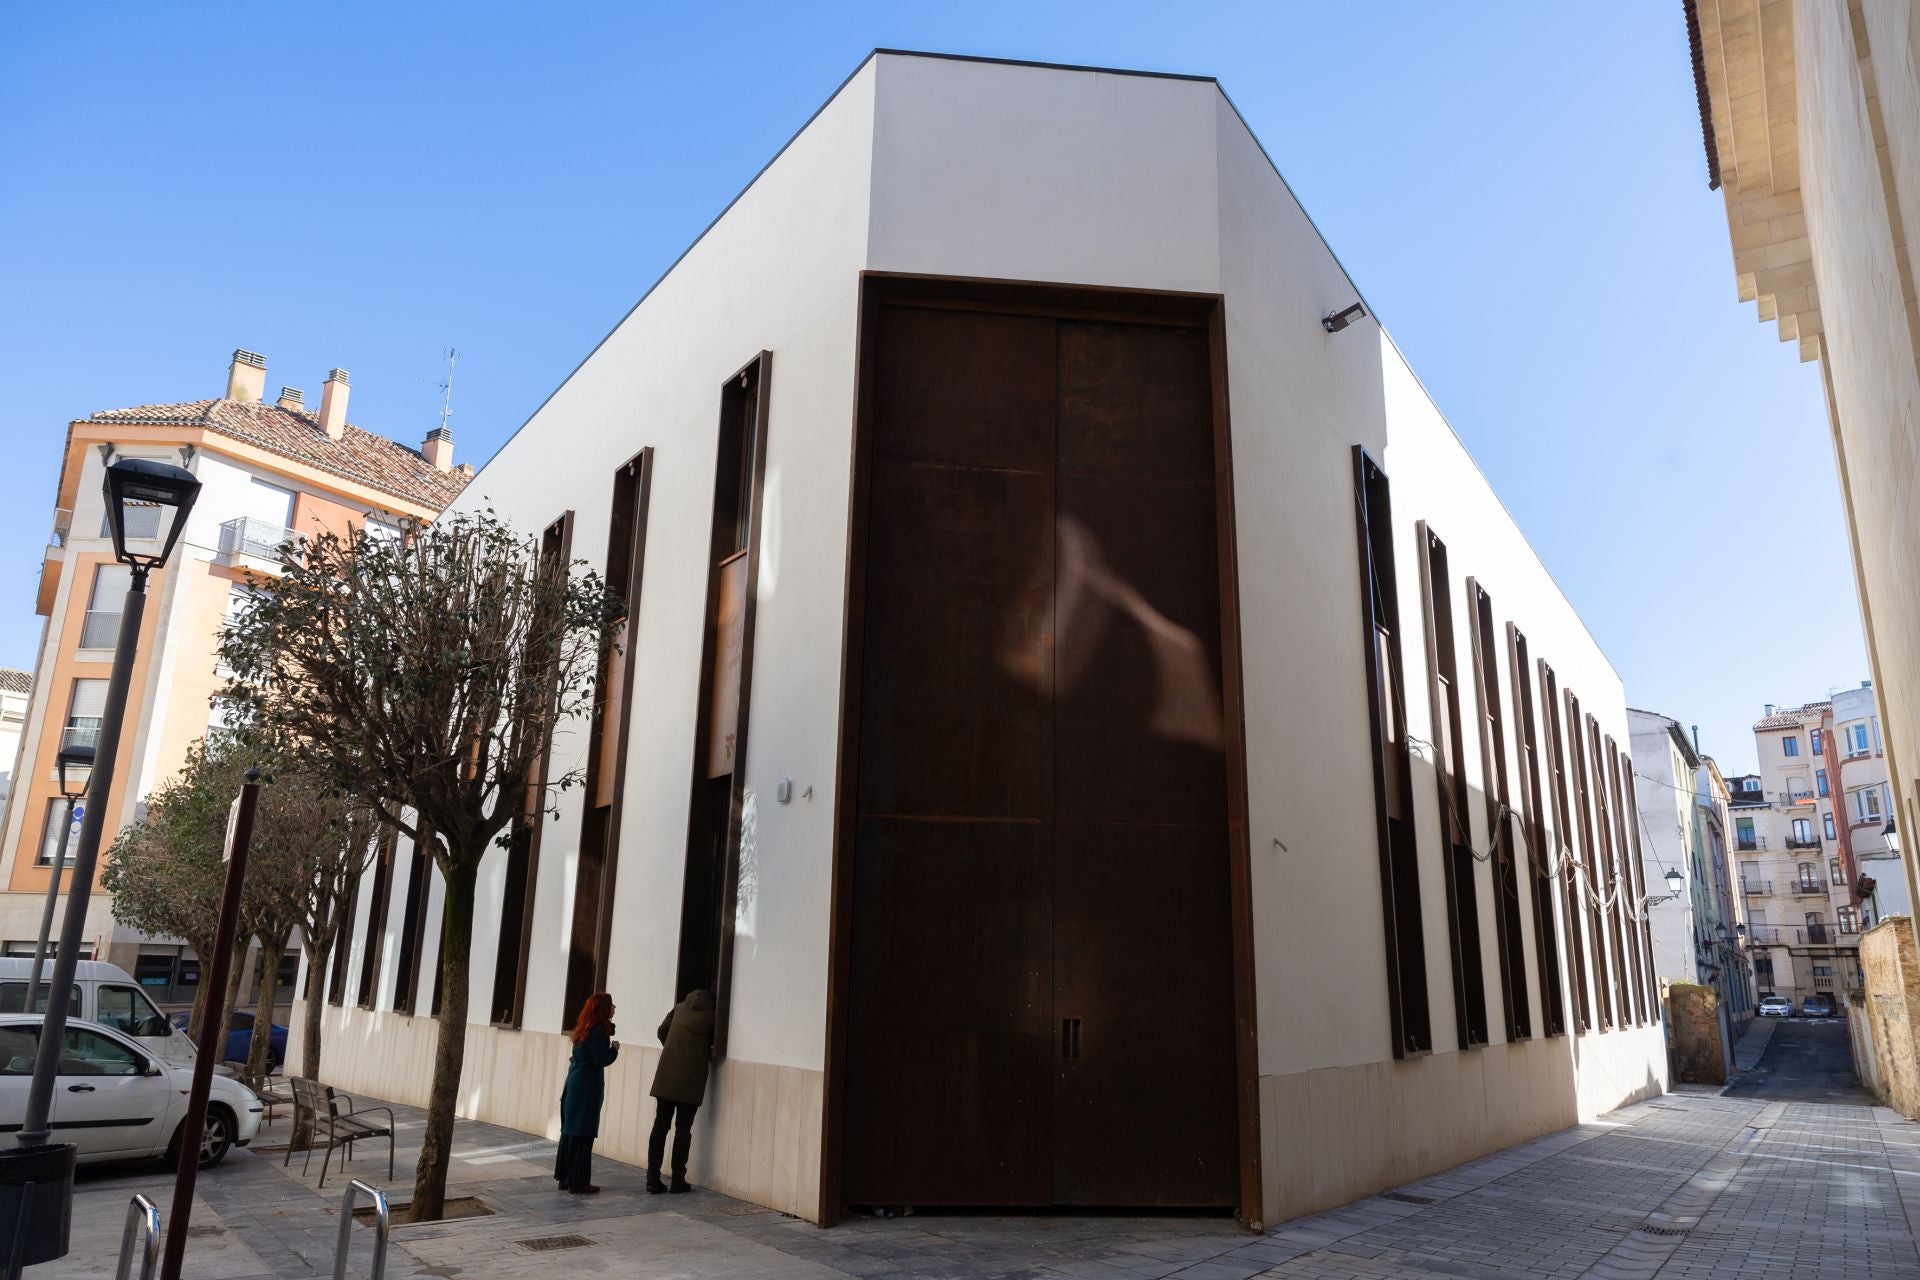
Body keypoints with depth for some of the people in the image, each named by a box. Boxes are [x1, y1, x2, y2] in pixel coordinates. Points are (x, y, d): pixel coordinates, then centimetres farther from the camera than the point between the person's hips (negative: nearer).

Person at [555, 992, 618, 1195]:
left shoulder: (584, 1028, 10)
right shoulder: (598, 1030, -16)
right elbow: (600, 1060, -19)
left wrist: (609, 1045, 10)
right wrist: (614, 1048, -4)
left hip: (574, 1083, 9)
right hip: (588, 1086, -9)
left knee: (569, 1131, 14)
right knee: (583, 1134, -2)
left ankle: (564, 1178, 22)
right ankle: (578, 1182, 3)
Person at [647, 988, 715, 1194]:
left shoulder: (680, 1007, 9)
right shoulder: (713, 1015, -5)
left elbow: (662, 1030, 16)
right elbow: (717, 1046, 1)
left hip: (666, 1075, 4)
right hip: (691, 1079, -4)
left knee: (660, 1126, 7)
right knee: (683, 1129, 4)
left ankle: (653, 1179, 7)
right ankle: (678, 1181, 6)